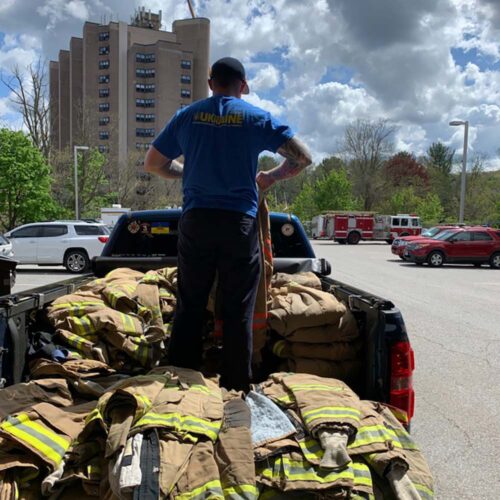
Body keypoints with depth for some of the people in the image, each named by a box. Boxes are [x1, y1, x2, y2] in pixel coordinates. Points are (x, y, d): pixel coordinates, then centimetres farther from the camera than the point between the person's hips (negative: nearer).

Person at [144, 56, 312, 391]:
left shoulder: (186, 116, 9)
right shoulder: (257, 118, 3)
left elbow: (152, 164, 15)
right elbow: (303, 157, 2)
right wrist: (270, 178, 14)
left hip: (195, 221, 2)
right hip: (240, 223, -2)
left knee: (189, 308, 10)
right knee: (239, 312, 5)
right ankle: (236, 389, 13)